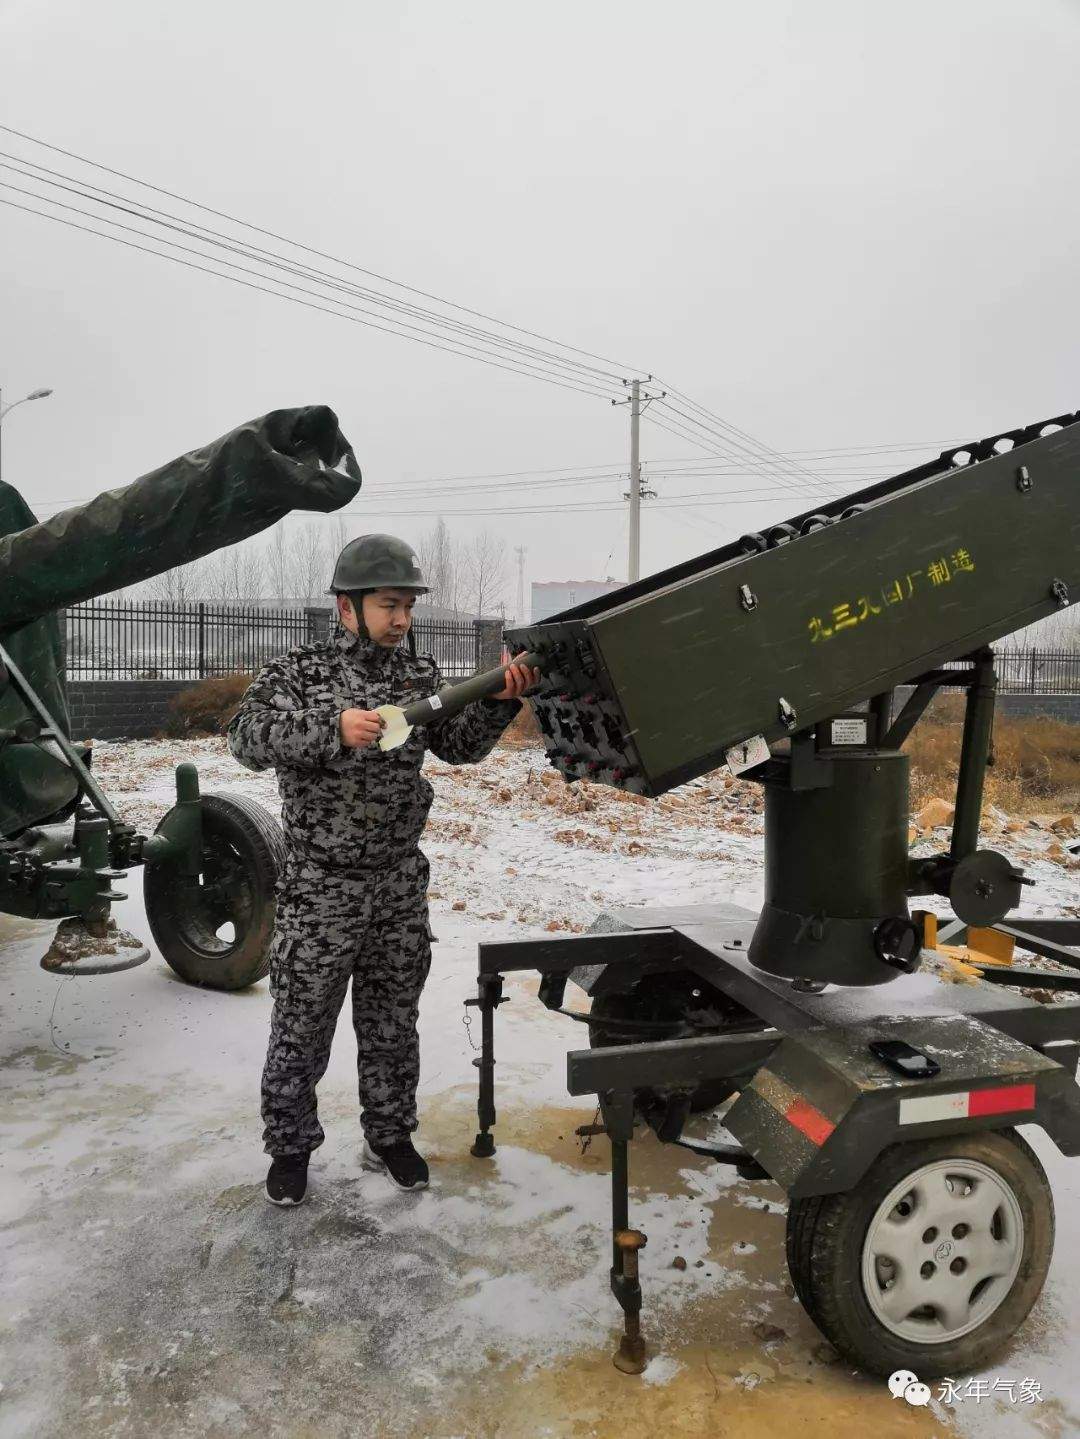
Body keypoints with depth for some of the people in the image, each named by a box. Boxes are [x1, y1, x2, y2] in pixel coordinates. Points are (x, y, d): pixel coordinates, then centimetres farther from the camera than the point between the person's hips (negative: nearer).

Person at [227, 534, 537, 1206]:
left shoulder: (420, 672, 7)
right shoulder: (301, 670, -6)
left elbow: (460, 745, 1)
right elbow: (248, 736, -19)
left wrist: (499, 701, -17)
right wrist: (333, 727, -35)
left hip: (401, 885, 4)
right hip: (320, 886, -4)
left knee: (392, 1023, 16)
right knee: (302, 1026, 8)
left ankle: (389, 1137, 33)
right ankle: (291, 1146, 28)